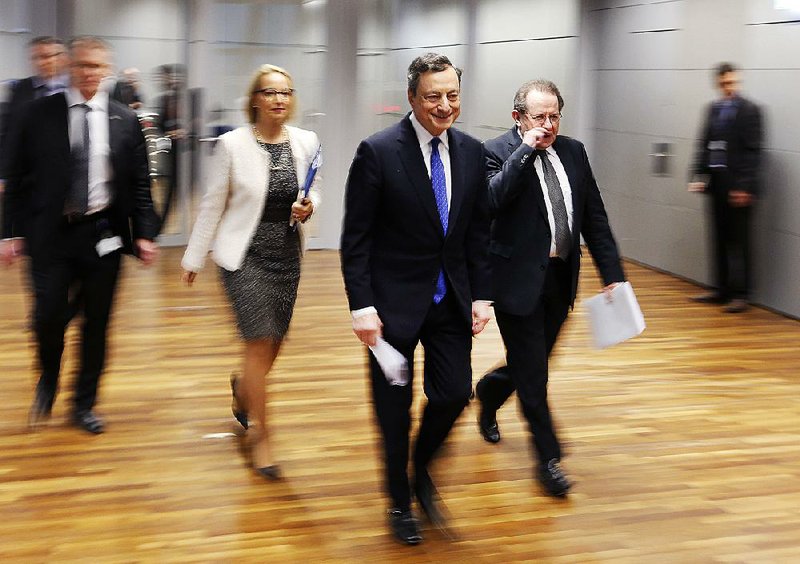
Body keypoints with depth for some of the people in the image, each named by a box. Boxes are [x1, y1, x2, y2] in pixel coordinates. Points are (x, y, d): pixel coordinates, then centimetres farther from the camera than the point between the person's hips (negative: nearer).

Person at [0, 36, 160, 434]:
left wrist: (145, 234, -3)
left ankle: (84, 404, 25)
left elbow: (139, 183, 5)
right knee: (48, 316, -5)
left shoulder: (125, 121, 3)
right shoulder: (40, 114, 0)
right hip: (51, 232, -1)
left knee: (97, 323, 8)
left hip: (104, 234, 1)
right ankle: (48, 383, 27)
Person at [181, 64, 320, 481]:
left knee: (273, 344, 13)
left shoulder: (306, 142, -1)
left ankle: (243, 391, 47)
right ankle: (259, 435, 4)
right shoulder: (233, 144, -9)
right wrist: (194, 258, 2)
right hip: (245, 255, -4)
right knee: (260, 343, -10)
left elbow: (314, 189, 14)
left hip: (287, 256, 4)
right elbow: (213, 204, -2)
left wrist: (308, 207, -10)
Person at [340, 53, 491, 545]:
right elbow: (356, 239, -11)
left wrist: (481, 295, 3)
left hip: (451, 300, 4)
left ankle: (421, 470, 33)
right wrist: (362, 306, -15)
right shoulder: (378, 152, -13)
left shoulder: (472, 152, 2)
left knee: (455, 393, 3)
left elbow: (479, 232, 8)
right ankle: (401, 501, 28)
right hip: (395, 301, -4)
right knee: (395, 407, 8)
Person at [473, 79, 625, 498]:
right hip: (520, 279, -6)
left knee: (533, 364, 19)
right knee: (532, 372, -1)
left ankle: (489, 392, 49)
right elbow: (489, 201, -29)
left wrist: (612, 273, 4)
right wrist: (526, 149, -25)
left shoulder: (573, 151, 7)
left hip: (560, 277, 6)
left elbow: (595, 217, 10)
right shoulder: (497, 152, -9)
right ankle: (548, 457, 12)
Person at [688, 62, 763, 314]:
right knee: (720, 239, 11)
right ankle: (722, 289, 19)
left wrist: (744, 185, -16)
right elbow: (704, 144, 14)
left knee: (738, 241, -2)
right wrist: (698, 175, 3)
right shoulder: (713, 109, 12)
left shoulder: (749, 110, -6)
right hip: (717, 182, 6)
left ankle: (740, 294, 3)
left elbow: (753, 150, -11)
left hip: (738, 186, -6)